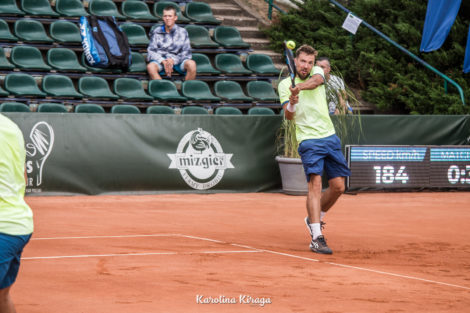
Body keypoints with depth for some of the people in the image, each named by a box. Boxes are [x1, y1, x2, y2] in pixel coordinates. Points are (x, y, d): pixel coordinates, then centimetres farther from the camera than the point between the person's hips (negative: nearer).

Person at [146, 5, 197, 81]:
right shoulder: (156, 32, 8)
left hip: (177, 60, 0)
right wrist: (163, 61, -16)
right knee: (150, 67, -36)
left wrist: (173, 60, -15)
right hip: (160, 59, 0)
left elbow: (186, 52, 4)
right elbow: (151, 51, 3)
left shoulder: (182, 32, 8)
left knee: (191, 64, -33)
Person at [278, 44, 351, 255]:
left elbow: (316, 80, -19)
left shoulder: (317, 72, 7)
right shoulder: (285, 85, 2)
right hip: (309, 140, -4)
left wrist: (299, 87, -39)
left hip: (330, 137, 4)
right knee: (315, 184, -19)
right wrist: (291, 104, -30)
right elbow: (288, 116, -7)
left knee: (338, 186, 4)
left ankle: (314, 218, 29)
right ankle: (316, 237, -24)